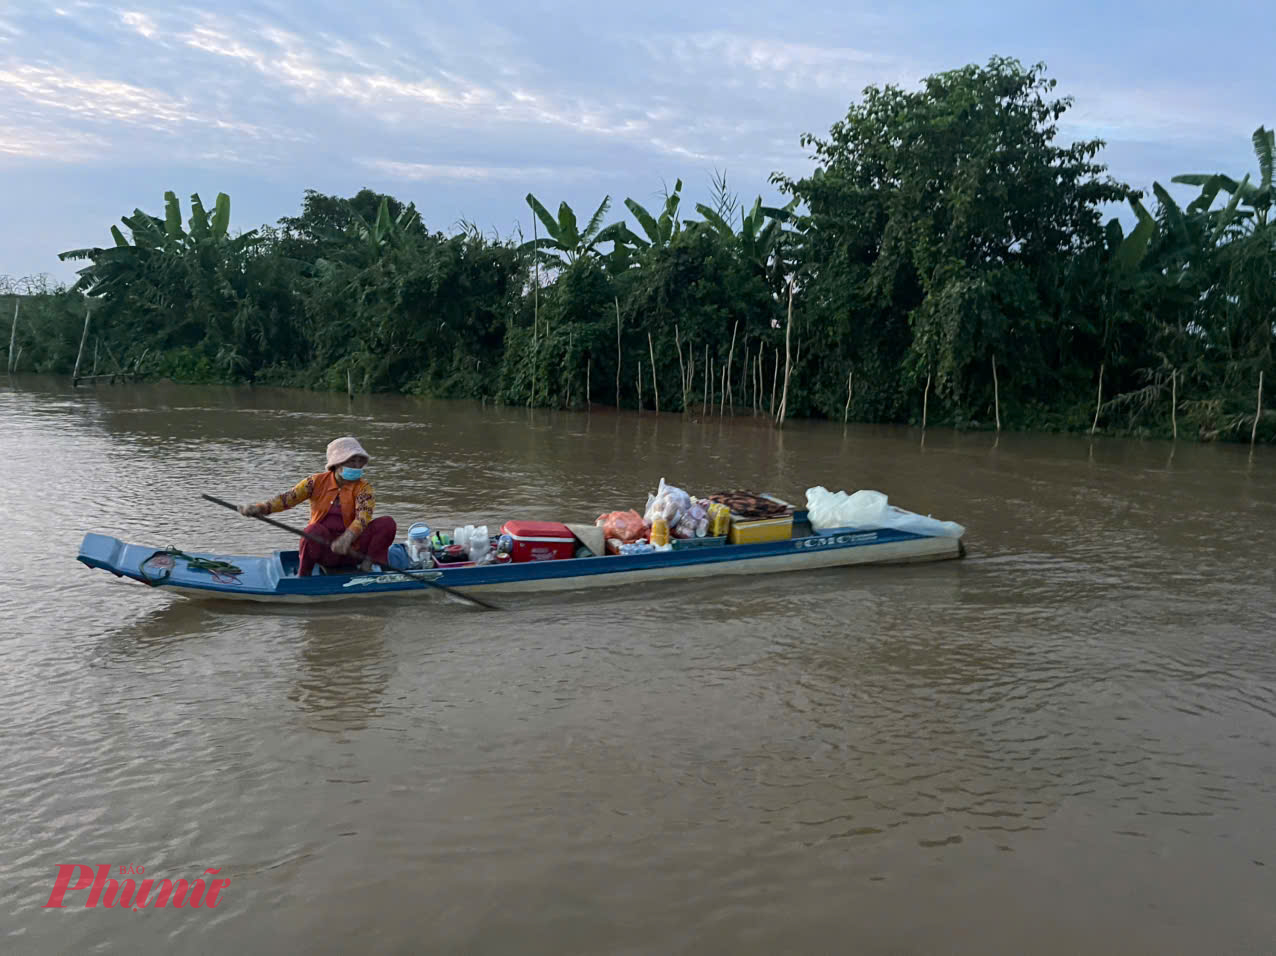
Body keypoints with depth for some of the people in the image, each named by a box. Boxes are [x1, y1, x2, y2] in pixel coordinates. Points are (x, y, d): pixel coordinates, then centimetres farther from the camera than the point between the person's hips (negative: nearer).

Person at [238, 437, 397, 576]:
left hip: (351, 549, 0)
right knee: (315, 530, -35)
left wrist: (347, 538, -40)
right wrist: (259, 508, -26)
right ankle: (303, 576, -13)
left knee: (387, 523, -21)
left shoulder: (363, 487, -3)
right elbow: (288, 497, -9)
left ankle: (367, 565, -11)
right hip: (323, 548, 0)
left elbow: (363, 516, -21)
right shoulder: (317, 482, 1)